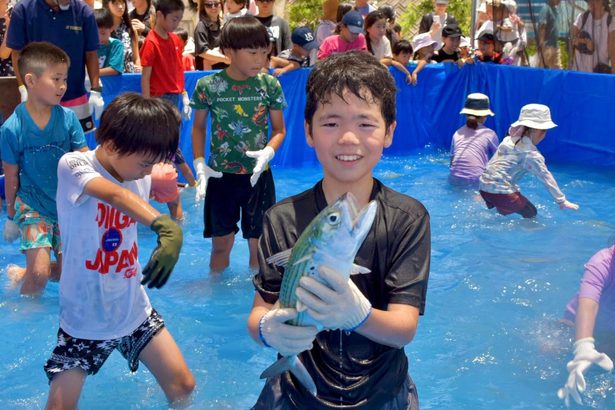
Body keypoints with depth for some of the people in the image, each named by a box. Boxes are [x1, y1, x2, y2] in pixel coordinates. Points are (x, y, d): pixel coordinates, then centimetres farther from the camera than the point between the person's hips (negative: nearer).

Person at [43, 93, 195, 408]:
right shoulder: (73, 166, -19)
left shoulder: (140, 177, -2)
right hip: (84, 320, -5)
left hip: (135, 312, 5)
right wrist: (165, 226, -56)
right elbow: (115, 196, -42)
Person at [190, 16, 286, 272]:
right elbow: (199, 127, 6)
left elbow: (279, 130, 2)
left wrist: (268, 152, -18)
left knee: (258, 245, 9)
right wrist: (199, 164, -6)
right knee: (221, 244, 12)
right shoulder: (208, 85, -8)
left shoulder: (270, 85, -7)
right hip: (220, 176, 0)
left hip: (258, 176, 0)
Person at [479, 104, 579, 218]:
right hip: (499, 190, -8)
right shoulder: (530, 153, -11)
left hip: (483, 186, 8)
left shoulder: (510, 140, 13)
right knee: (531, 213, 5)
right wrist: (562, 201, -6)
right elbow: (545, 176, -10)